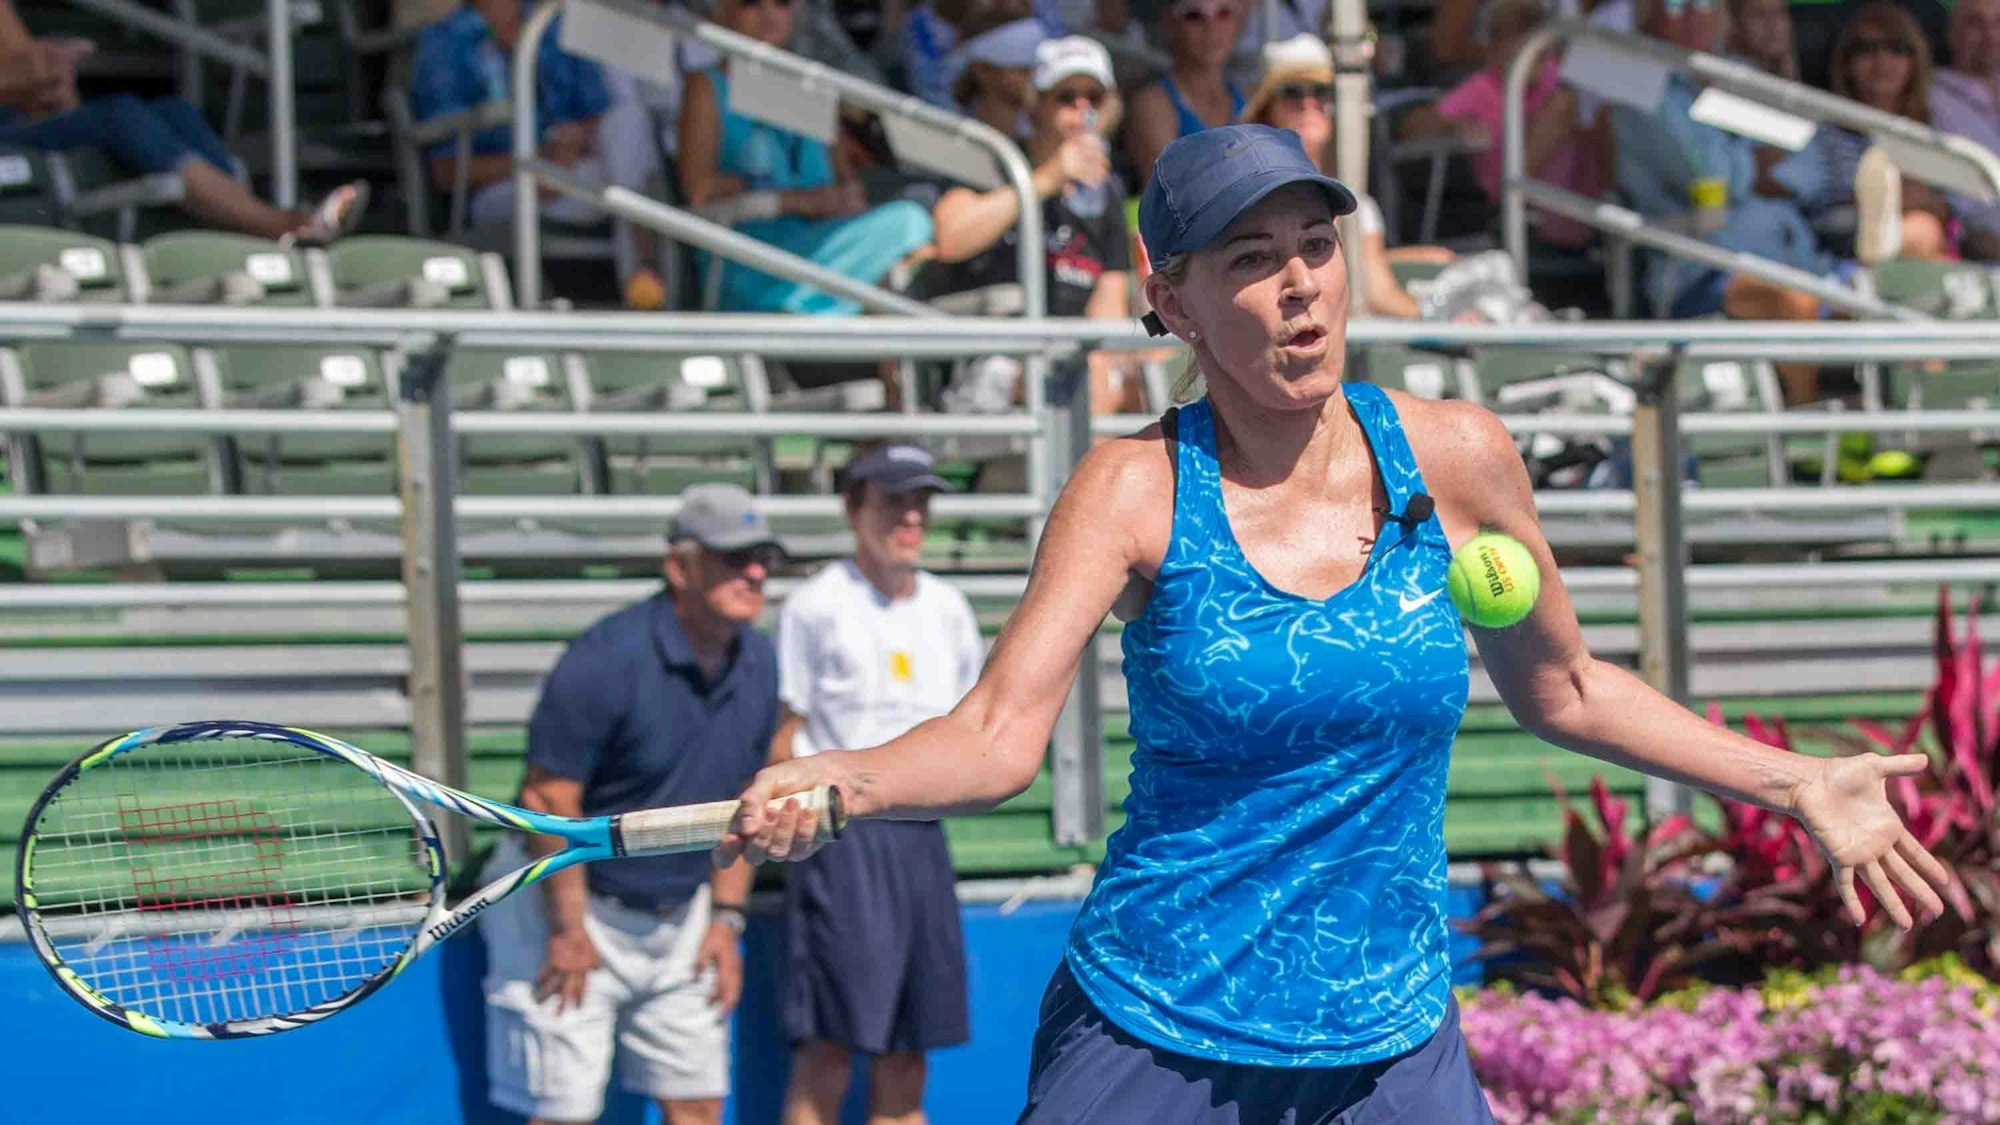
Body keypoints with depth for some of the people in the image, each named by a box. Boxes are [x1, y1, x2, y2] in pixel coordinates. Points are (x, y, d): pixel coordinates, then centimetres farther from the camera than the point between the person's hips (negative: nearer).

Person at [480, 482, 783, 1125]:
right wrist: (568, 930, -16)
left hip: (680, 920, 7)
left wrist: (726, 917, 8)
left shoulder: (757, 664, 1)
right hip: (575, 904, -7)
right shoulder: (606, 662, -22)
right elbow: (549, 801, -19)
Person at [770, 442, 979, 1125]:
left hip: (921, 839, 6)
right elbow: (782, 739, -3)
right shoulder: (816, 607, -4)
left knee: (905, 1063, 7)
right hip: (841, 840, -6)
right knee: (827, 1053, -12)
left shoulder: (948, 610, 13)